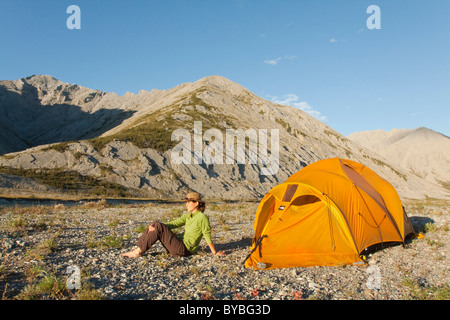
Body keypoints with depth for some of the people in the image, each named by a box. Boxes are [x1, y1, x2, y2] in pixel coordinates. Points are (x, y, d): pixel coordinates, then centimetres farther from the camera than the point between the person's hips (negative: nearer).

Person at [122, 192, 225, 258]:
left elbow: (208, 237, -11)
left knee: (158, 228, -17)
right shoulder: (187, 215, 12)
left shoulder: (202, 217, -13)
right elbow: (174, 224, 3)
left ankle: (138, 252, -9)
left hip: (184, 250, -8)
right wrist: (154, 226, -11)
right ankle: (139, 249, -5)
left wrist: (215, 252, -9)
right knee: (156, 225, -1)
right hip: (181, 245, 8)